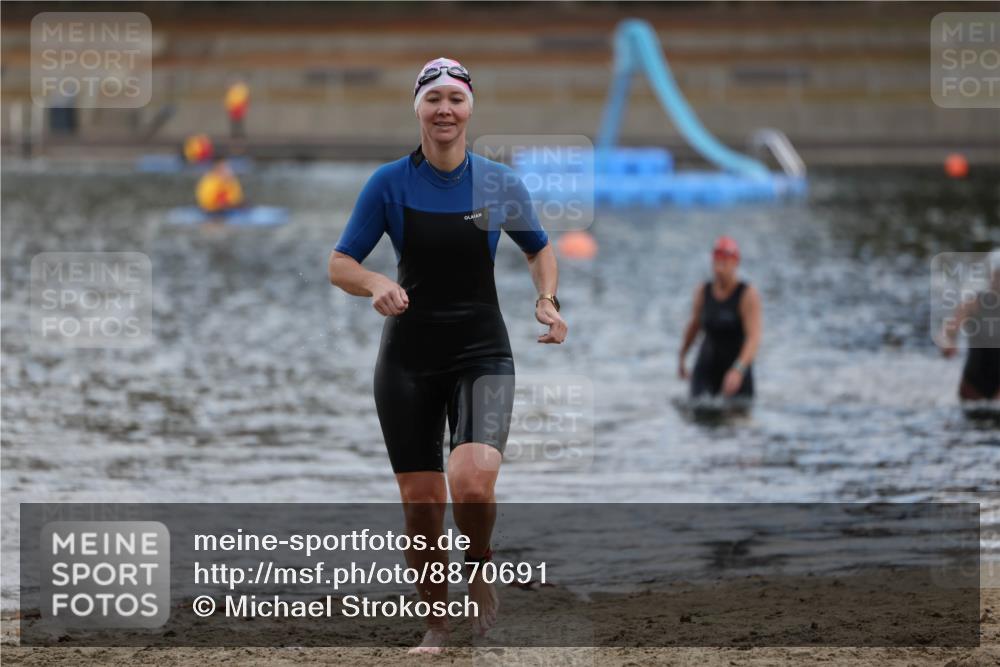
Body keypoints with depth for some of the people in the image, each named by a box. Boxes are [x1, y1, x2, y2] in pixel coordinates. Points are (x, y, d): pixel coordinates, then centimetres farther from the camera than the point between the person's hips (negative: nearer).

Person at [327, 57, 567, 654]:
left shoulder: (500, 184, 0)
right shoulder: (390, 183, -3)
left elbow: (540, 248, 17)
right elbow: (340, 265, -1)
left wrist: (548, 301, -2)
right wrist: (375, 283, -23)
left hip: (482, 353, -1)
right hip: (409, 358, 1)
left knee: (473, 482, -25)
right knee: (421, 503, 1)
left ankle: (480, 563, 7)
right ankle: (436, 623, 22)